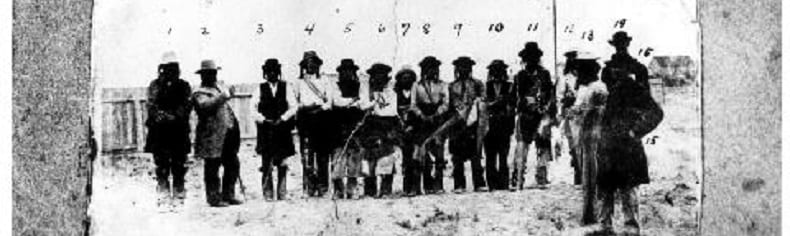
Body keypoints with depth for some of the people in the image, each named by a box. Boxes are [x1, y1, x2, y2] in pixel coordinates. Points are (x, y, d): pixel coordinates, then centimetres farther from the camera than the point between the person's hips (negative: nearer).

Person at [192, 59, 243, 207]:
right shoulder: (199, 93, -6)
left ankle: (228, 195, 21)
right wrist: (222, 96, -33)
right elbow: (204, 106, -27)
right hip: (212, 137, -8)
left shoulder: (219, 87, 18)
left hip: (228, 135, 8)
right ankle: (214, 198, 8)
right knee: (212, 168, 0)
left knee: (232, 165, 10)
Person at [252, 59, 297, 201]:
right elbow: (253, 109, 3)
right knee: (267, 165, -5)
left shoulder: (286, 88, 8)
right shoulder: (260, 89, 7)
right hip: (265, 131, -1)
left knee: (282, 165, 1)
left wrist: (282, 119, -9)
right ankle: (267, 194, 0)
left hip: (283, 130, 1)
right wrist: (264, 119, -11)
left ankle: (282, 194, 7)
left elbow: (293, 107, 3)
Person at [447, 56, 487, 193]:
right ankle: (459, 185, 2)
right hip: (457, 125, 1)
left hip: (472, 124, -1)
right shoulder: (452, 87, 15)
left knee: (475, 156, -6)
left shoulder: (477, 84, 12)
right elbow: (449, 106, 13)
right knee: (457, 157, -1)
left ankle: (479, 184, -5)